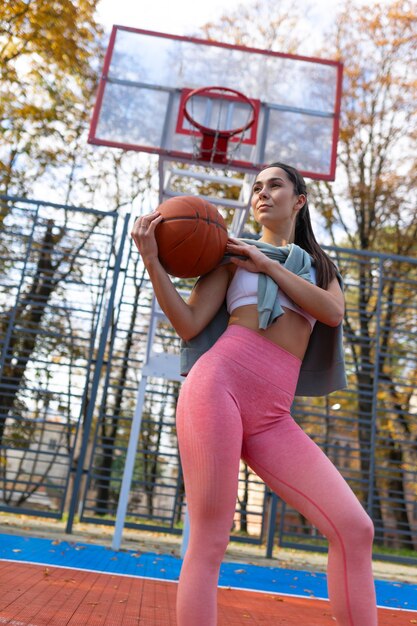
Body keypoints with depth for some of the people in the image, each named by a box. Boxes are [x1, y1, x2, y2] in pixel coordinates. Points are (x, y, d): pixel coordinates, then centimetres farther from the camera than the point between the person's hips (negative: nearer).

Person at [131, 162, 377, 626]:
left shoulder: (322, 268, 27)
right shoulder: (235, 252, 17)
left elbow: (333, 313, 3)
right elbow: (189, 326, 6)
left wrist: (268, 266, 2)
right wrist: (152, 262, -5)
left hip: (272, 418, 4)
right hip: (218, 384, -3)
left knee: (354, 529, -6)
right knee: (209, 543, -8)